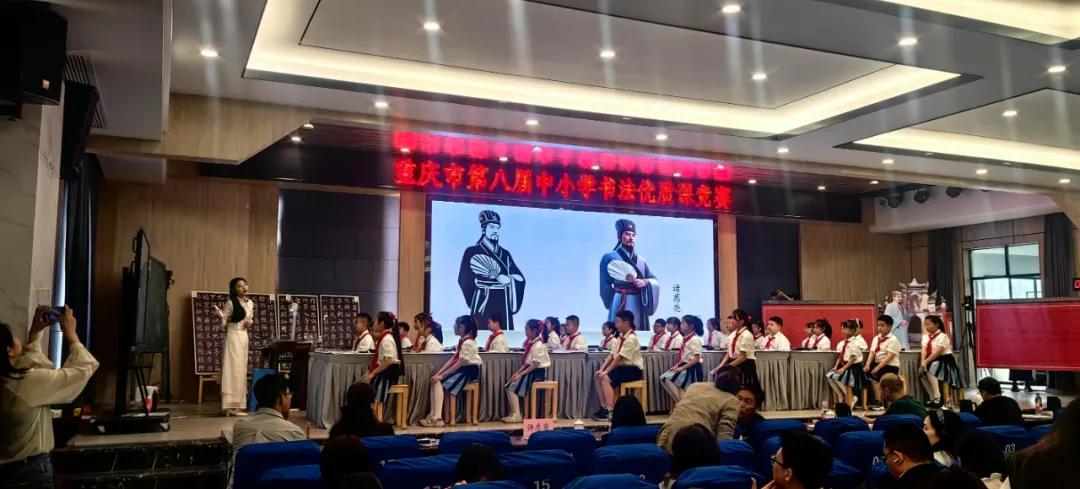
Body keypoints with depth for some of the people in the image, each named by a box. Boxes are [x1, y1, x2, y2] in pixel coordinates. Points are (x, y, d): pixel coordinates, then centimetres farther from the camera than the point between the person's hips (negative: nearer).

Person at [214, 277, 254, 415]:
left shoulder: (250, 303, 10)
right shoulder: (230, 303, -10)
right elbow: (223, 323, -9)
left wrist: (251, 321, 1)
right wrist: (220, 315, -30)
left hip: (244, 337, 7)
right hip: (233, 336, -7)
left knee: (242, 370, 7)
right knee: (233, 369, -10)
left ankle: (238, 404, 12)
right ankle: (231, 405, -10)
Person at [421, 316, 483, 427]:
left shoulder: (468, 343, -18)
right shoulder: (462, 341, 13)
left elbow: (458, 364, -21)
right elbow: (452, 360, 10)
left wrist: (441, 376, -20)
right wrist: (438, 373, 0)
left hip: (469, 371, -9)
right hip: (463, 369, 9)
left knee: (439, 382, -20)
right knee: (435, 381, -5)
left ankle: (437, 418, -18)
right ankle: (433, 415, -9)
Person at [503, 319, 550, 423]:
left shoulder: (538, 345, -18)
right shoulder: (530, 343, 11)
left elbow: (534, 365, -20)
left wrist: (521, 374, -18)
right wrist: (518, 372, 2)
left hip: (537, 372, -9)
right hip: (530, 371, 9)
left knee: (513, 387, -16)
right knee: (509, 386, -1)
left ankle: (516, 415, -13)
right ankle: (514, 413, -1)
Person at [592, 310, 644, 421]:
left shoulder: (631, 338, -17)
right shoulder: (621, 337, 11)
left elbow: (619, 358, -21)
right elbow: (612, 355, 6)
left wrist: (606, 371, -21)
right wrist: (602, 369, -4)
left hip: (633, 369, -9)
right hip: (623, 367, 9)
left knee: (606, 378, -23)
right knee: (599, 377, -3)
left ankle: (610, 411, -19)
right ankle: (603, 407, -1)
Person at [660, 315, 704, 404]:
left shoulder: (694, 339, -16)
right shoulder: (686, 339, 11)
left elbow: (696, 359, -20)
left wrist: (682, 368, -20)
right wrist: (677, 365, 2)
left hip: (692, 369, -9)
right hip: (685, 367, 9)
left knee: (667, 379, -17)